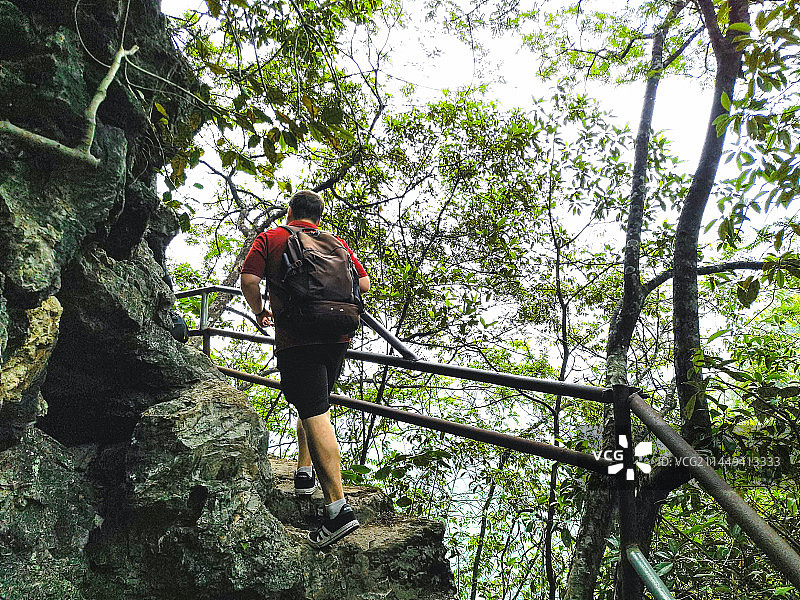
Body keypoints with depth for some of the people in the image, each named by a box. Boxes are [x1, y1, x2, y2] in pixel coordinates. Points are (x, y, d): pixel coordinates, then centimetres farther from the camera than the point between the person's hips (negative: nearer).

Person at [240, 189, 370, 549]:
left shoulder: (270, 238, 9)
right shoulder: (337, 243, 18)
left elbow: (249, 280, -4)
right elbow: (364, 284, 11)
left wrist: (260, 312, 14)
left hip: (296, 340, -4)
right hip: (337, 339, 5)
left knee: (316, 417, -10)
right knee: (314, 406, 25)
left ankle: (338, 507, -15)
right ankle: (304, 472, 29)